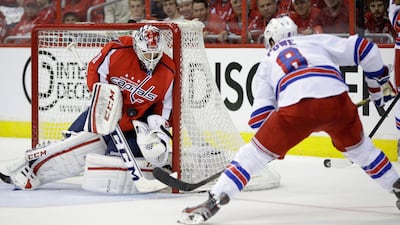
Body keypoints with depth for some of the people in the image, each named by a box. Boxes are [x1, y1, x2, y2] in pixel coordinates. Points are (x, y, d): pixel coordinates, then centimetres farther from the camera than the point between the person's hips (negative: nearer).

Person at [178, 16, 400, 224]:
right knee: (358, 146, 30)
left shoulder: (265, 64, 31)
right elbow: (364, 49, 22)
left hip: (295, 107, -1)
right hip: (336, 99, 1)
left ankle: (212, 202, 7)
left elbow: (259, 118, 22)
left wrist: (278, 140, 40)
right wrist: (379, 82, 35)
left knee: (256, 152, 13)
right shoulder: (318, 41, 32)